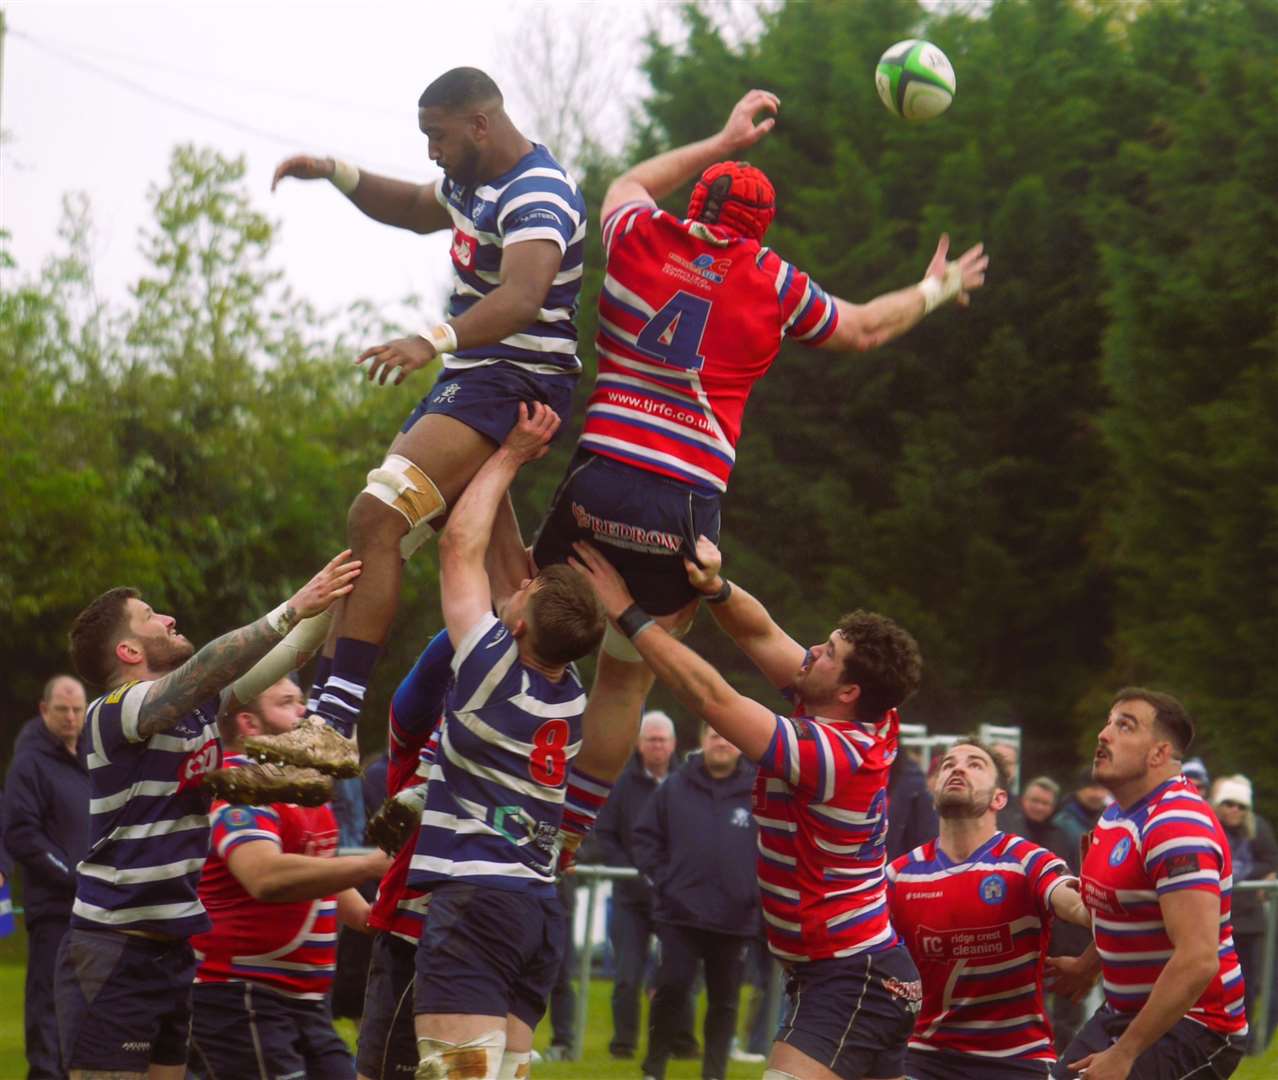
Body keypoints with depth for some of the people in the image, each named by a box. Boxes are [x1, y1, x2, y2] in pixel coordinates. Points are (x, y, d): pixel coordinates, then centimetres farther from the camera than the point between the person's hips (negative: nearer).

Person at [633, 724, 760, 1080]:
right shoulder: (675, 788, 2)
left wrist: (759, 891, -5)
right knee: (671, 988, -6)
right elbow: (646, 837, 7)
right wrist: (661, 880, -3)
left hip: (736, 919, 1)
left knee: (724, 1000, 9)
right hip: (681, 914, -1)